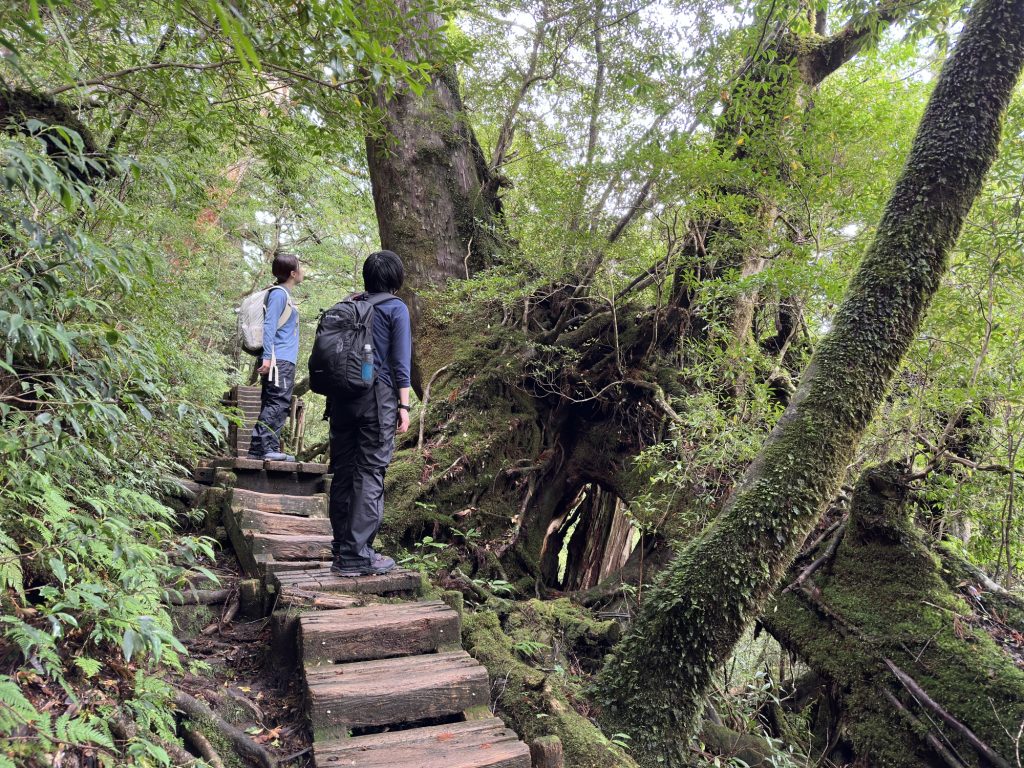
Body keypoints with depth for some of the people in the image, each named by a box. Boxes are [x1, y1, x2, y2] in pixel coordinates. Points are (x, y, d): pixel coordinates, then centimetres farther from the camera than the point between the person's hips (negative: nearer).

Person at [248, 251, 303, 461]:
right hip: (279, 360, -10)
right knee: (277, 402, -14)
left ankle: (270, 448, 11)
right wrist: (267, 357, -22)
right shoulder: (279, 294, -7)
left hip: (285, 361, 10)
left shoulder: (286, 295, 21)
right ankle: (262, 447, -16)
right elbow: (269, 325, -15)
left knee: (278, 404, 8)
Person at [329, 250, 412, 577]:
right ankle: (357, 555, -3)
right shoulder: (396, 308, -1)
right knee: (370, 473, -3)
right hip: (378, 397, -5)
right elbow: (400, 361, -7)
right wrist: (403, 405, -5)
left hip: (342, 397, 5)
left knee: (343, 470, 10)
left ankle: (342, 547, 19)